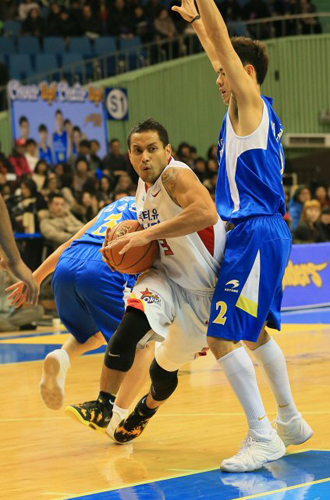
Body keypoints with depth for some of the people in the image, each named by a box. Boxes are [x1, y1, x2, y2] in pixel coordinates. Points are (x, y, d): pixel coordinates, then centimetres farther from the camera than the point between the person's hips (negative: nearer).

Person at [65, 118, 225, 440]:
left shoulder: (176, 176, -25)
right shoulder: (144, 185, 1)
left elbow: (207, 214, -45)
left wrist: (147, 234, -40)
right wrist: (132, 234, -2)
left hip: (203, 289, -5)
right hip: (168, 275, 5)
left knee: (167, 366, 9)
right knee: (131, 322, -27)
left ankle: (145, 411, 42)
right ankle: (103, 407, -20)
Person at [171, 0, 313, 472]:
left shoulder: (251, 103, -8)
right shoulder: (250, 110, 16)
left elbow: (224, 42, -13)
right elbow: (220, 52, 30)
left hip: (256, 233, -11)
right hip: (264, 232, 11)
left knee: (223, 335, -13)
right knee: (254, 331, 22)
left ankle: (263, 436, -14)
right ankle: (291, 420, 32)